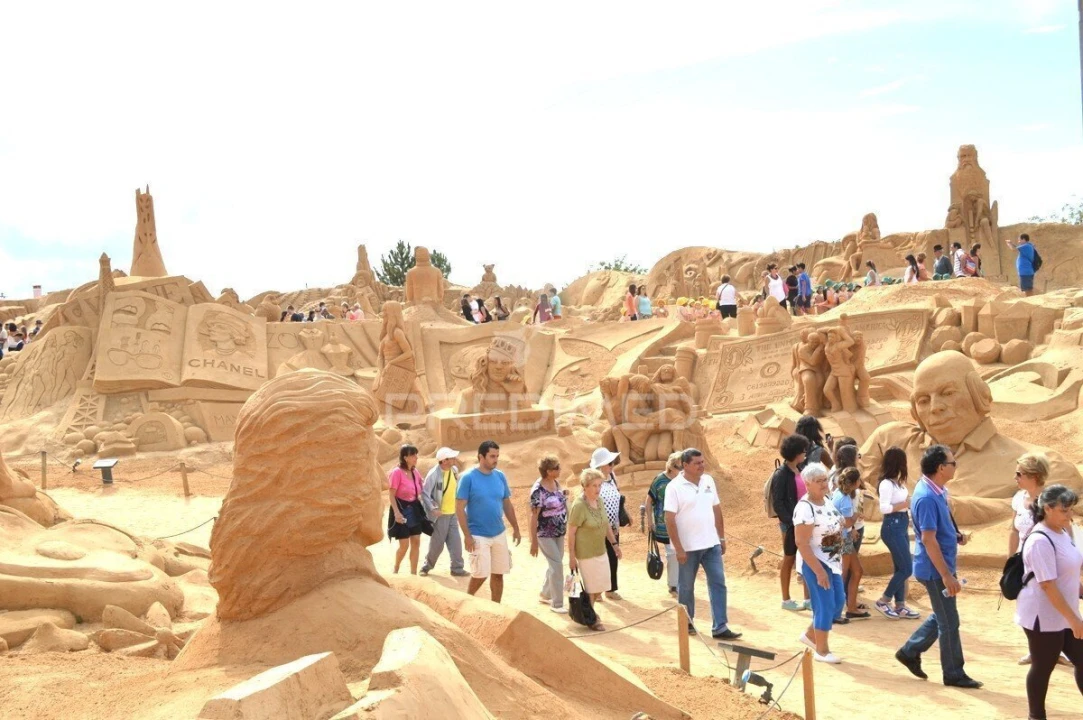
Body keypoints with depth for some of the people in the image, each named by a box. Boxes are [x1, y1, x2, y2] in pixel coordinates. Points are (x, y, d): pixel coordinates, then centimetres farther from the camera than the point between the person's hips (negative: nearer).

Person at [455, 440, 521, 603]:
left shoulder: (500, 476, 3)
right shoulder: (468, 478, -12)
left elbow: (507, 504, 12)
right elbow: (459, 508, -13)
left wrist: (515, 528, 11)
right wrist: (467, 535, -17)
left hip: (499, 534, 5)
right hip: (478, 535, -5)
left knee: (498, 574, 8)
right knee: (480, 574, -4)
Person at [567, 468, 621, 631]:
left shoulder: (599, 500, 2)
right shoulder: (579, 506, -21)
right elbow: (571, 532, -18)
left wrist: (614, 543, 14)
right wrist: (571, 556, -17)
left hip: (601, 551, 7)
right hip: (586, 553, -7)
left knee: (601, 587, 14)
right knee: (592, 588, 4)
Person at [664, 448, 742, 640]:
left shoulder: (708, 481, 4)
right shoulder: (675, 487, -13)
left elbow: (717, 510, 12)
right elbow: (670, 520, -14)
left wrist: (722, 538, 11)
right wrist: (678, 548, -16)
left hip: (711, 544, 5)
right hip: (688, 547, -5)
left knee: (718, 583, 2)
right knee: (686, 586, 8)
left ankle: (720, 628, 6)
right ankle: (687, 623, 25)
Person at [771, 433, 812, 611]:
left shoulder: (799, 471, 8)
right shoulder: (781, 474, -14)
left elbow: (805, 495, 12)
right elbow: (777, 503, -15)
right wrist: (790, 522, -18)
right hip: (790, 523, -7)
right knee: (789, 560, 6)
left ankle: (808, 599, 19)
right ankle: (786, 600, 18)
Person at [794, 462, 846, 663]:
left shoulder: (827, 500, 5)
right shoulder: (805, 509, -23)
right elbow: (802, 544, -25)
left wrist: (838, 560, 16)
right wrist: (819, 571, -25)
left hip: (832, 562, 9)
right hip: (815, 563, -9)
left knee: (839, 602, 13)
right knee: (826, 606, -2)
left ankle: (810, 635, 31)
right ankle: (822, 650, 14)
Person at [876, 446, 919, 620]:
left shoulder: (898, 482, 10)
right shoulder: (886, 484, -17)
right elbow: (884, 508, -24)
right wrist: (907, 504, -19)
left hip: (902, 526, 9)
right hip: (892, 527, -9)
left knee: (900, 568, 12)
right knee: (906, 568, -5)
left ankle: (899, 606, 20)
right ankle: (883, 602, 6)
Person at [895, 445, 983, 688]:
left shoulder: (935, 491, 7)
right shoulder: (927, 497, -25)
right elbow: (928, 540, -26)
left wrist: (956, 536, 4)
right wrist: (946, 575, -25)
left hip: (939, 567, 10)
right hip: (936, 569, -10)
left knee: (941, 616, 20)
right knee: (949, 622, 3)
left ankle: (910, 651, 28)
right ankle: (954, 674, 16)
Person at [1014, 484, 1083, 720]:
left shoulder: (1063, 532, 6)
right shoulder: (1040, 541, -23)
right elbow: (1048, 585, -25)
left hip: (1064, 616, 9)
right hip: (1043, 618, -9)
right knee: (1042, 669, 5)